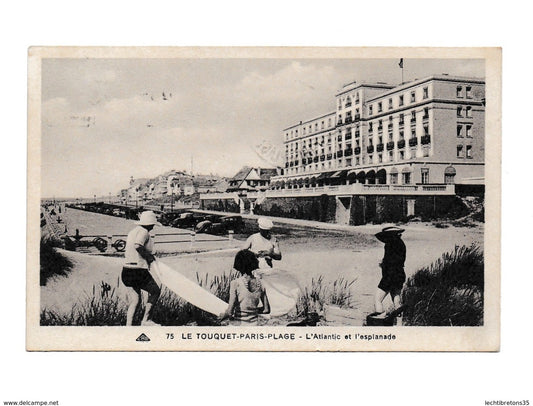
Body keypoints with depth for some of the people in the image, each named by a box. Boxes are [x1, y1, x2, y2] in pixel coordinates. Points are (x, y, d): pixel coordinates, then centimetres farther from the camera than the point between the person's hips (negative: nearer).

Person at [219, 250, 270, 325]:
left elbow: (230, 312, -15)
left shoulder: (235, 283, -11)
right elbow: (266, 310, 7)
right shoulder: (259, 283, 2)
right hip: (254, 323, 4)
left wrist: (222, 316, 5)